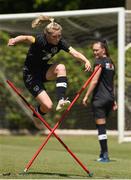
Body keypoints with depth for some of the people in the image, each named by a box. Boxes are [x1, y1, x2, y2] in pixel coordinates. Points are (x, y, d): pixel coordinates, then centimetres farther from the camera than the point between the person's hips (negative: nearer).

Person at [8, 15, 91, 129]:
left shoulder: (60, 42, -13)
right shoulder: (40, 40, -27)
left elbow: (74, 53, -25)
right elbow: (27, 38, -45)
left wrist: (86, 61, -45)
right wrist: (15, 40, -67)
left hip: (43, 70, 5)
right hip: (31, 75, -5)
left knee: (61, 67, -28)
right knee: (48, 106, -12)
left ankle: (61, 100, -29)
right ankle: (36, 116, 23)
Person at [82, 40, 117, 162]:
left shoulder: (99, 62, -9)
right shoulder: (111, 63, 17)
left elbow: (95, 81, -14)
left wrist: (86, 96, -11)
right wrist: (113, 100, 25)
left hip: (99, 98, -8)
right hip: (110, 98, 8)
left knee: (101, 126, -5)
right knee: (102, 126, 16)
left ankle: (105, 155, -7)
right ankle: (103, 152, 16)